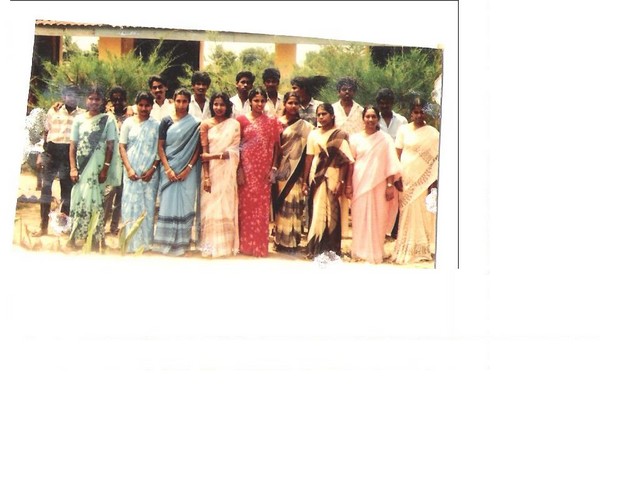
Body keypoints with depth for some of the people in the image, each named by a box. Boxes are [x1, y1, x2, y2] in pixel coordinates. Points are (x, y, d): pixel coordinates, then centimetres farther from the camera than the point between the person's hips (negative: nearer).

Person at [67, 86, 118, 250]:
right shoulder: (79, 119, 7)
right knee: (78, 199, 4)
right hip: (81, 166, 3)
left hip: (97, 167, -3)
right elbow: (73, 146, 7)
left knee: (95, 200, -2)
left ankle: (96, 238, 4)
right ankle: (74, 238, 10)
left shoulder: (108, 119, 0)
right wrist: (73, 168, -2)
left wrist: (105, 169, -8)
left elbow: (110, 147, -2)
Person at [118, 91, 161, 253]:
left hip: (150, 173, -1)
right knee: (130, 205, 0)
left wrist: (152, 169, -9)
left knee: (148, 206, 2)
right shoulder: (128, 123, 5)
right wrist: (128, 168, -7)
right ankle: (131, 243, 7)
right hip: (132, 172, 1)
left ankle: (145, 242, 11)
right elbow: (122, 147, 4)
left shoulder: (156, 125, 2)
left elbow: (160, 150, 1)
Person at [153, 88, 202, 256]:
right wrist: (168, 169, -8)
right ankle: (166, 242, 4)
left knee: (185, 205, -1)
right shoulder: (166, 121, 6)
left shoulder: (195, 124, 4)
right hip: (169, 169, 1)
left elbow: (197, 148, 1)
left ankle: (181, 242, 5)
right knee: (168, 204, -1)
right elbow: (160, 147, 3)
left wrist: (188, 169, -10)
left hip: (188, 171, -1)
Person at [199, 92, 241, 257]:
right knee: (210, 207, 1)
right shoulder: (206, 124, 1)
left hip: (227, 172, 0)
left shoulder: (234, 124, 1)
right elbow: (204, 152, -3)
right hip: (211, 171, 0)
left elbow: (234, 151, -4)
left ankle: (226, 243, 11)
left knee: (226, 207, 3)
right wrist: (206, 176, -11)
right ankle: (210, 244, 7)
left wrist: (213, 156, -14)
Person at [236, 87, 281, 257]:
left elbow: (275, 147, 7)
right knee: (246, 205, 0)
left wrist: (273, 169, -2)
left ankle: (260, 245, 11)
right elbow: (236, 147, 0)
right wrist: (239, 170, -8)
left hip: (264, 171, 1)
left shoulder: (272, 122, 7)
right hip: (247, 169, -1)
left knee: (262, 207, 2)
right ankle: (245, 244, 9)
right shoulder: (242, 120, 2)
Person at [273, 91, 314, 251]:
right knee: (281, 201, 1)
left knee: (293, 201, -3)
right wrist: (272, 168, -4)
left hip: (296, 170, 0)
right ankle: (281, 239, 7)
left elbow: (307, 150, 2)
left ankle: (292, 240, 3)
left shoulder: (305, 126, 6)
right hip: (281, 168, 0)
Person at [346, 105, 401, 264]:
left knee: (377, 218, 1)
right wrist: (349, 185, 2)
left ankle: (375, 252, 10)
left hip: (378, 184, -1)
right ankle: (360, 251, 14)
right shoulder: (355, 138, 6)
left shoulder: (385, 138, 1)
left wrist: (390, 185, -6)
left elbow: (391, 163, -1)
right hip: (360, 184, 1)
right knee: (360, 217, 3)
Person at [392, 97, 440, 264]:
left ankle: (418, 249, 12)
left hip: (422, 177, -1)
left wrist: (434, 180, -7)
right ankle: (406, 249, 11)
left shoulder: (432, 133, 1)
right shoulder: (403, 129, 5)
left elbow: (435, 158, 1)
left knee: (418, 211, 1)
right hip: (405, 176, 1)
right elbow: (397, 154, 5)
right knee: (406, 210, 3)